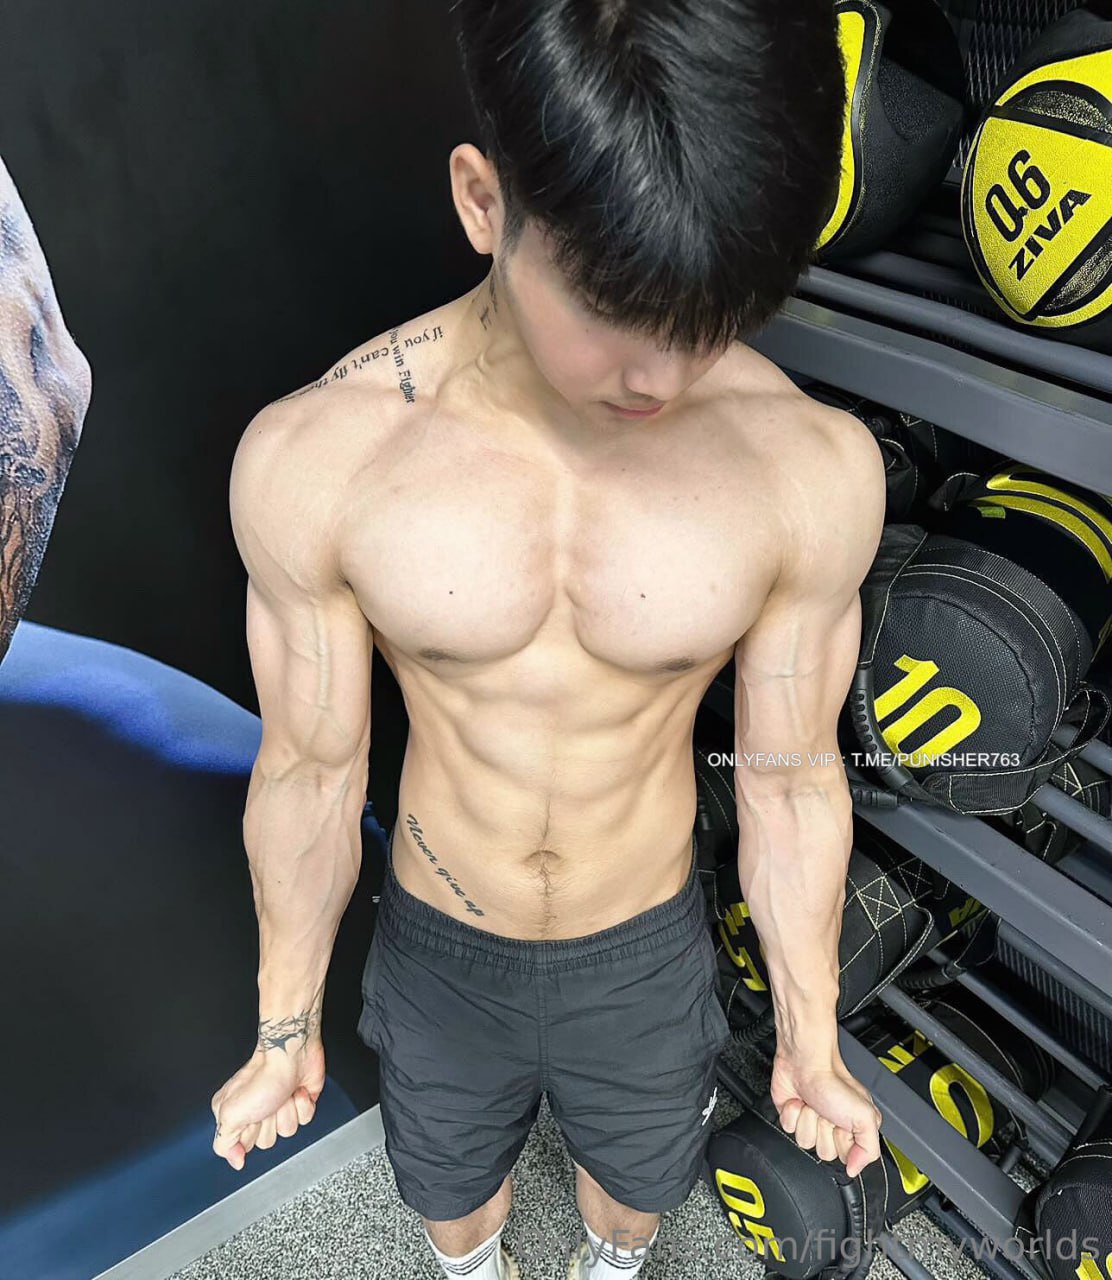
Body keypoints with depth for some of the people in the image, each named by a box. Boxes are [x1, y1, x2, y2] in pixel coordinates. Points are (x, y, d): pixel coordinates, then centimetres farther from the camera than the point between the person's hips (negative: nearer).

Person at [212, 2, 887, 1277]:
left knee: (639, 1174, 31)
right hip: (439, 955, 0)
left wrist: (811, 1037, 1)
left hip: (645, 955, 1)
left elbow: (791, 779, -11)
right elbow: (310, 770, -12)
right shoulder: (313, 459, -26)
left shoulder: (812, 468, -25)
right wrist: (285, 1030, 1)